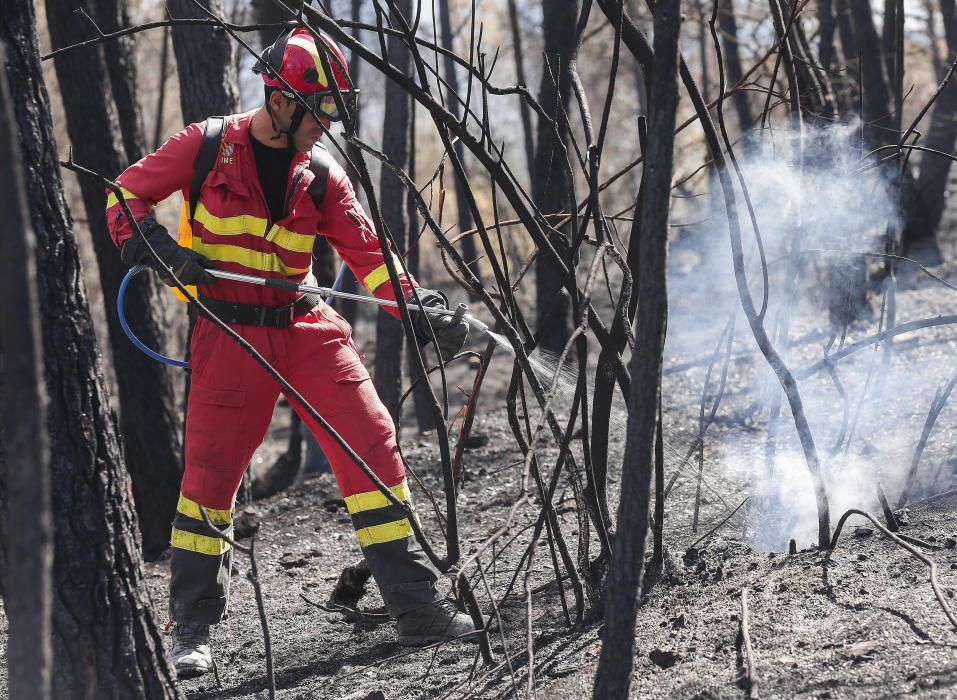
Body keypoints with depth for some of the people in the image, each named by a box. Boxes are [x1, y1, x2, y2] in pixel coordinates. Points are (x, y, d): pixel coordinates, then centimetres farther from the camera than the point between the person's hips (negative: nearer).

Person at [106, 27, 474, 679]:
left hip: (307, 328, 4)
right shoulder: (207, 147, -1)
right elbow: (125, 195, 5)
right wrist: (156, 245, -15)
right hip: (230, 332, -3)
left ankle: (417, 606, 2)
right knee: (211, 471, -4)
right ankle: (193, 629, 11)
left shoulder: (322, 176, 8)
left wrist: (423, 309, -12)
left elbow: (368, 253, 2)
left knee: (374, 448, -5)